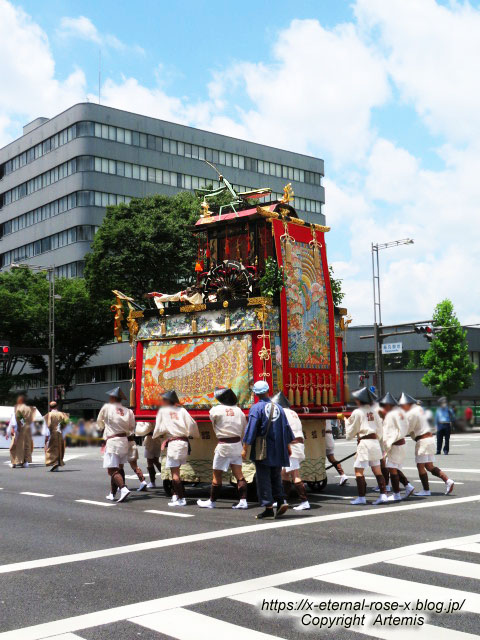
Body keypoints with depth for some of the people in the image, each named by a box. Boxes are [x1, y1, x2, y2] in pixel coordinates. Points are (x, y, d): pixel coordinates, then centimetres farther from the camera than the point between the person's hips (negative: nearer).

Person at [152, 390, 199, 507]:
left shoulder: (163, 410, 1)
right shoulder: (181, 410, 8)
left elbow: (159, 428, 6)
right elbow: (192, 424, 2)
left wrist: (154, 436, 27)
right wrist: (195, 435, 21)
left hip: (173, 443, -5)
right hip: (184, 442, 5)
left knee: (174, 472, -2)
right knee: (176, 471, 17)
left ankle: (181, 498, -5)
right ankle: (176, 495, 17)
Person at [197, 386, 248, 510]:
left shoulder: (216, 410, -10)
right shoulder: (238, 410, 2)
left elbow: (214, 425, 5)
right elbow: (244, 430, 7)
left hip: (223, 445, -5)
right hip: (237, 444, 5)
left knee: (217, 475, 7)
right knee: (239, 474, 8)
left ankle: (212, 501, 17)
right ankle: (243, 501, 6)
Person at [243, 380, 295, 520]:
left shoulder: (256, 408, -7)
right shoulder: (278, 408, 8)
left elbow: (251, 430, -11)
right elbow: (286, 428, 12)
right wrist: (288, 446, 21)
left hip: (262, 451, -5)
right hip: (277, 451, 5)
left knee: (263, 479, 1)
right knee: (276, 477, 17)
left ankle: (268, 509, 0)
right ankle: (281, 501, 0)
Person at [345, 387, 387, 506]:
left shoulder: (357, 412, -7)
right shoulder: (373, 411, 9)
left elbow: (351, 432, 1)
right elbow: (379, 428, 13)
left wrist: (347, 422, 17)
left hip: (364, 442, -7)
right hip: (375, 441, 7)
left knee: (359, 470, -2)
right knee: (377, 470, 11)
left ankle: (361, 497, -2)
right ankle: (383, 494, 7)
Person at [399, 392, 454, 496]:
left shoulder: (411, 413, -15)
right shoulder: (419, 408, 13)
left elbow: (407, 430, -12)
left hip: (422, 440, -9)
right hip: (430, 438, 9)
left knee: (420, 466, 0)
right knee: (429, 466, 12)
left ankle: (426, 490, 4)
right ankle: (448, 480, 3)